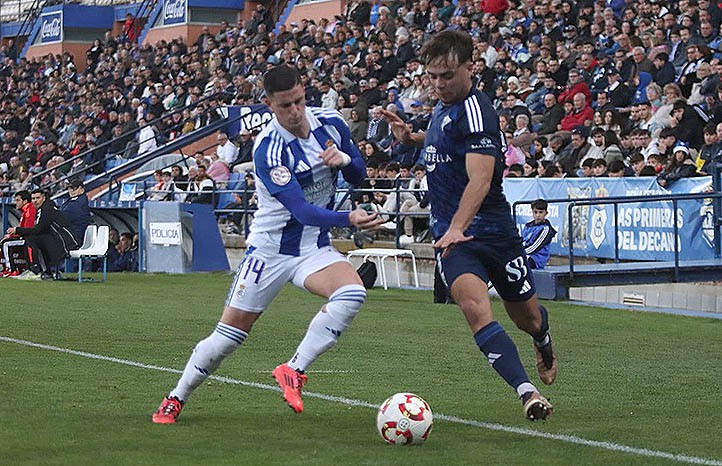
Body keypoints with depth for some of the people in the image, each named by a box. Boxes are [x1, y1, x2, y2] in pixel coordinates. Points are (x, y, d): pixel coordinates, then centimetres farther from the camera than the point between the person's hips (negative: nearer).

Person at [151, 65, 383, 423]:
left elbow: (359, 177, 9)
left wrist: (345, 159, -14)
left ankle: (294, 370, -19)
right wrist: (348, 219, -46)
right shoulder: (269, 149, -23)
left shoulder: (330, 123, -5)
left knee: (352, 293, -27)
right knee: (229, 333, -1)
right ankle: (176, 400, 19)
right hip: (270, 249, -4)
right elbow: (301, 210, -31)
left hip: (315, 249, 4)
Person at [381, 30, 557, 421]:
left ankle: (545, 345, 51)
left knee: (527, 317, 13)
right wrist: (411, 137, 13)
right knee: (475, 308, -23)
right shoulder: (443, 107, 9)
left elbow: (480, 179, -29)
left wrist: (457, 227, -42)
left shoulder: (475, 110, -17)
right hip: (451, 234, 5)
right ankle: (527, 392, -28)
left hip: (491, 229, -5)